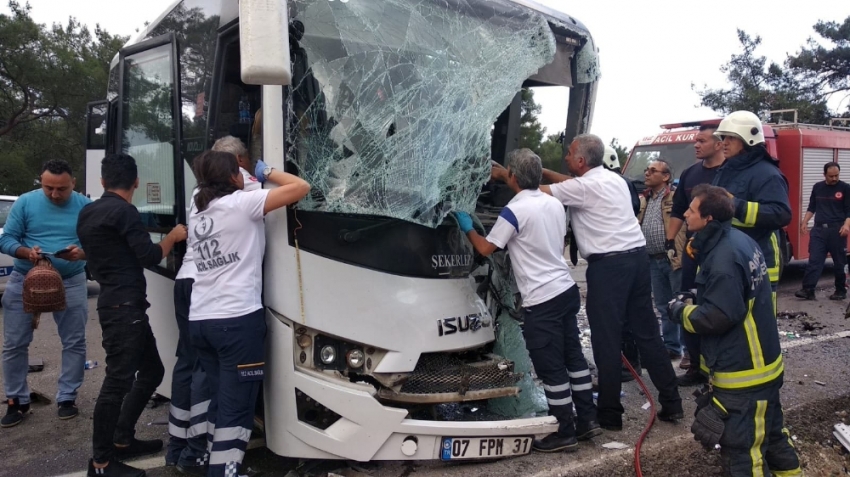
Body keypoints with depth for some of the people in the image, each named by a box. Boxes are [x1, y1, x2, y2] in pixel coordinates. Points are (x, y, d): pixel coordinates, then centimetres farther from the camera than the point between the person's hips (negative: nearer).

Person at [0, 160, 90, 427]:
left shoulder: (85, 206, -5)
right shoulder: (25, 203, -5)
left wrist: (82, 253, -27)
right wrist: (26, 252, -24)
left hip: (71, 283, 0)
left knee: (74, 342, 6)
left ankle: (67, 397, 21)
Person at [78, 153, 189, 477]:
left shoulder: (87, 213, 15)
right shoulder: (124, 211, -13)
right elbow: (149, 257, -14)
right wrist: (173, 236, 3)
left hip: (115, 303, 10)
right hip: (124, 306, -10)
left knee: (151, 371, 17)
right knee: (118, 381, -6)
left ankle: (122, 440, 26)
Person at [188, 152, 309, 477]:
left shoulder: (196, 212, 14)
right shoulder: (241, 203, -6)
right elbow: (301, 187, -8)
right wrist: (267, 172, 9)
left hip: (200, 320, 8)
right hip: (237, 320, -7)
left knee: (220, 401, 16)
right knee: (237, 407, -2)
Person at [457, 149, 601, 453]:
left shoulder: (514, 210, -14)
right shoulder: (555, 204, 9)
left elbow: (485, 248, -7)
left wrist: (467, 228, 10)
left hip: (541, 300, -8)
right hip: (566, 289, 9)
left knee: (551, 368, 1)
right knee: (573, 357, 17)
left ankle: (565, 433, 9)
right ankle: (588, 419, 25)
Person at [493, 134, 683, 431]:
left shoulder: (584, 187, -9)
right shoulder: (613, 179, 17)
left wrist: (503, 175, 7)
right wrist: (542, 171, 22)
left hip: (608, 265, -9)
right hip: (637, 256, 9)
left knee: (606, 339, -1)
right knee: (647, 333, 13)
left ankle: (609, 414, 6)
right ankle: (671, 403, 18)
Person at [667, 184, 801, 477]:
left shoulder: (724, 259, -26)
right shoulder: (736, 240, 5)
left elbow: (716, 318, -26)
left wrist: (681, 312, -10)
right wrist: (693, 303, 6)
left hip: (742, 373, -10)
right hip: (760, 363, 10)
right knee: (769, 432, 27)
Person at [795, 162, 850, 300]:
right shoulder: (817, 187, 10)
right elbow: (812, 207, 17)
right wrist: (805, 222, 6)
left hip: (837, 230, -3)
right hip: (818, 229, 3)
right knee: (814, 261, -4)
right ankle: (808, 290, -7)